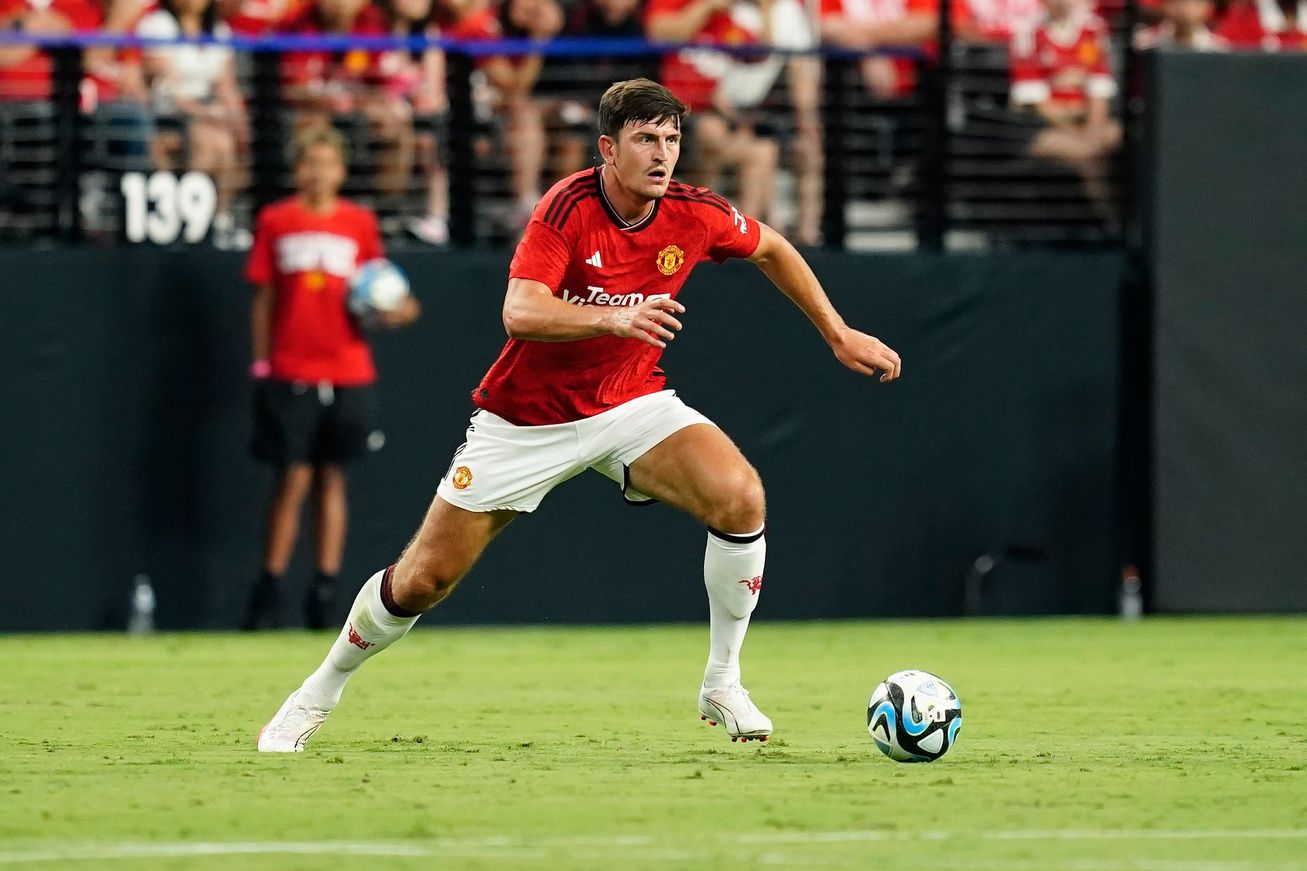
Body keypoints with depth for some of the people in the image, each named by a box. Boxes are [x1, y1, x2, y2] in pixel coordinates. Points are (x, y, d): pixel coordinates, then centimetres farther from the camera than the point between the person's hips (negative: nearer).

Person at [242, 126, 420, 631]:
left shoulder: (360, 224, 8)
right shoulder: (275, 222, 4)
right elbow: (263, 299, 7)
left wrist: (395, 311, -7)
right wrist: (261, 363, 4)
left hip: (348, 374, 2)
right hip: (290, 374, -2)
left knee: (332, 477, 4)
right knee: (293, 479, -4)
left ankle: (326, 586, 6)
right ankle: (269, 588, 3)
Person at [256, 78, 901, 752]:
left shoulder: (694, 216, -11)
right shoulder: (569, 208, -24)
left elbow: (771, 248, 12)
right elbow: (520, 312, -38)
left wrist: (838, 333, 13)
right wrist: (614, 318, -53)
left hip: (631, 403, 3)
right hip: (528, 417, -3)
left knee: (740, 496, -24)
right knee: (423, 579, 0)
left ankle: (722, 685, -8)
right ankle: (320, 693, 26)